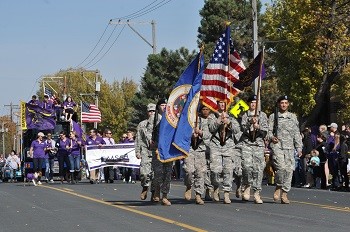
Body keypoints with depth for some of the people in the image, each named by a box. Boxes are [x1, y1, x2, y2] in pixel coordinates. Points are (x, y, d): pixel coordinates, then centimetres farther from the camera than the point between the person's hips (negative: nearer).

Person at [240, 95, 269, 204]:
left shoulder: (262, 115, 14)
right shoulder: (244, 115, 12)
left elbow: (266, 130, 9)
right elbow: (243, 128, -1)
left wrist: (258, 127, -10)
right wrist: (250, 123, -18)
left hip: (259, 143, 1)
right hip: (247, 143, -1)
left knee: (258, 168, -5)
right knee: (247, 165, -18)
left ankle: (257, 193, -1)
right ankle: (247, 187, 2)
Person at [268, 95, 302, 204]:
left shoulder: (293, 117, 17)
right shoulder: (273, 116, 9)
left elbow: (297, 133, 18)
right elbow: (268, 130, 6)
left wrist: (299, 148, 11)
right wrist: (271, 137, -16)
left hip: (289, 147, 3)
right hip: (277, 146, -3)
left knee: (289, 170, -4)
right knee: (281, 167, -20)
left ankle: (284, 194, 2)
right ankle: (278, 188, 1)